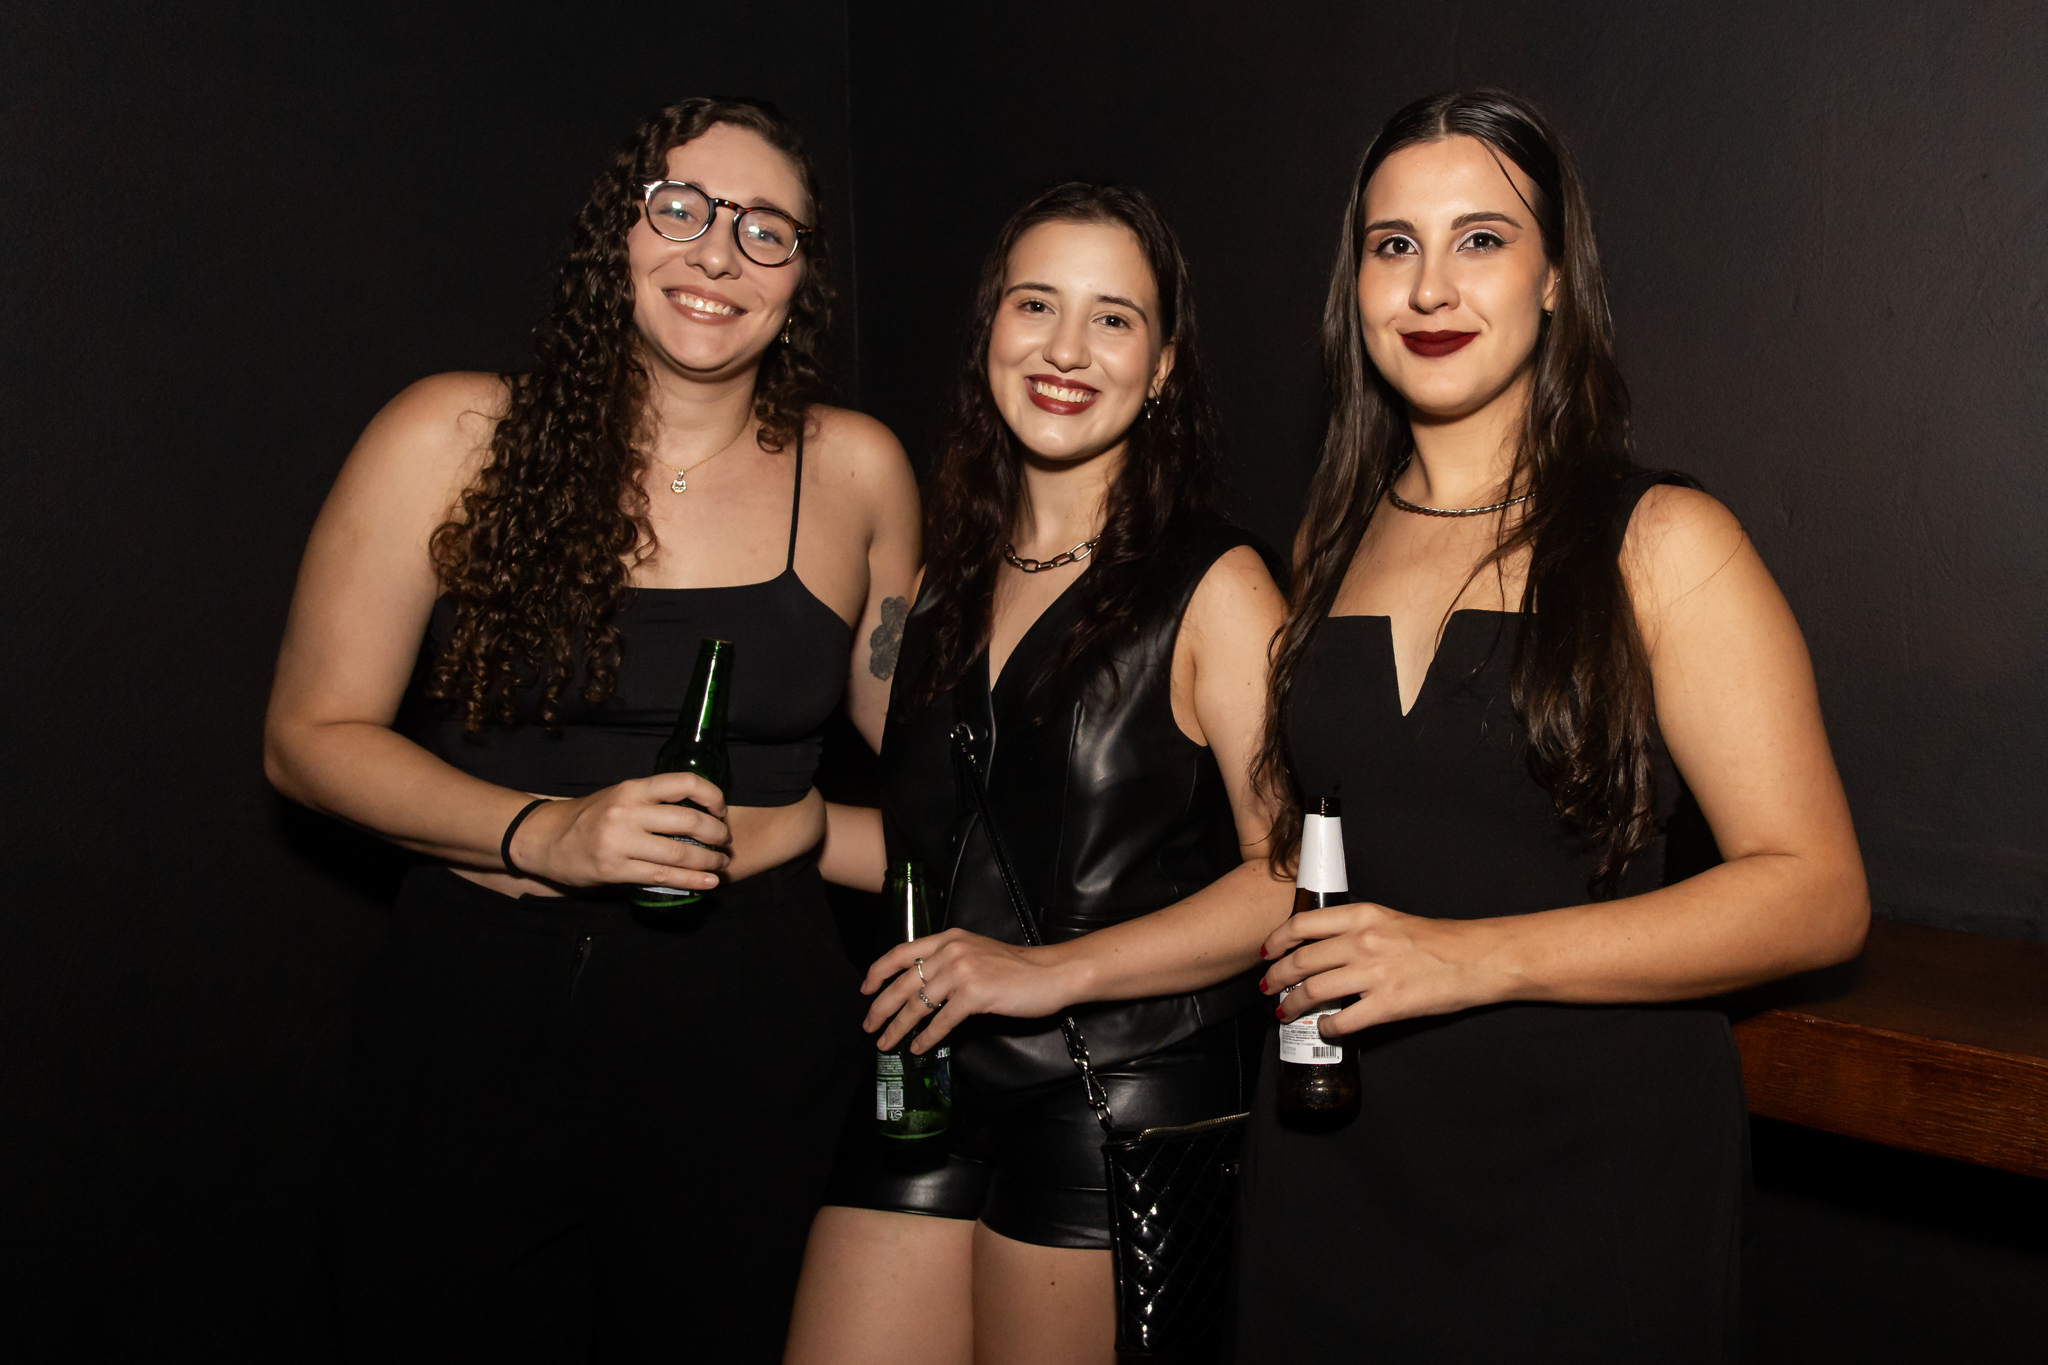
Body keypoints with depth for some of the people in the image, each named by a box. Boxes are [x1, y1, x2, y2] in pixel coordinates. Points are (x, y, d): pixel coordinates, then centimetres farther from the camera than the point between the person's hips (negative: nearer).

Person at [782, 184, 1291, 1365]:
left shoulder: (1212, 586, -7)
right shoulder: (954, 577, 11)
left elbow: (1290, 874, -15)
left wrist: (1052, 971, -19)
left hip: (1121, 1102, -5)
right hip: (930, 1088, 5)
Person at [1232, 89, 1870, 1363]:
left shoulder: (1660, 543, -9)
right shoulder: (1337, 541, 6)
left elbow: (1817, 895, -14)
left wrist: (1475, 956, -22)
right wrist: (1306, 948, 0)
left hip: (1590, 1168, -4)